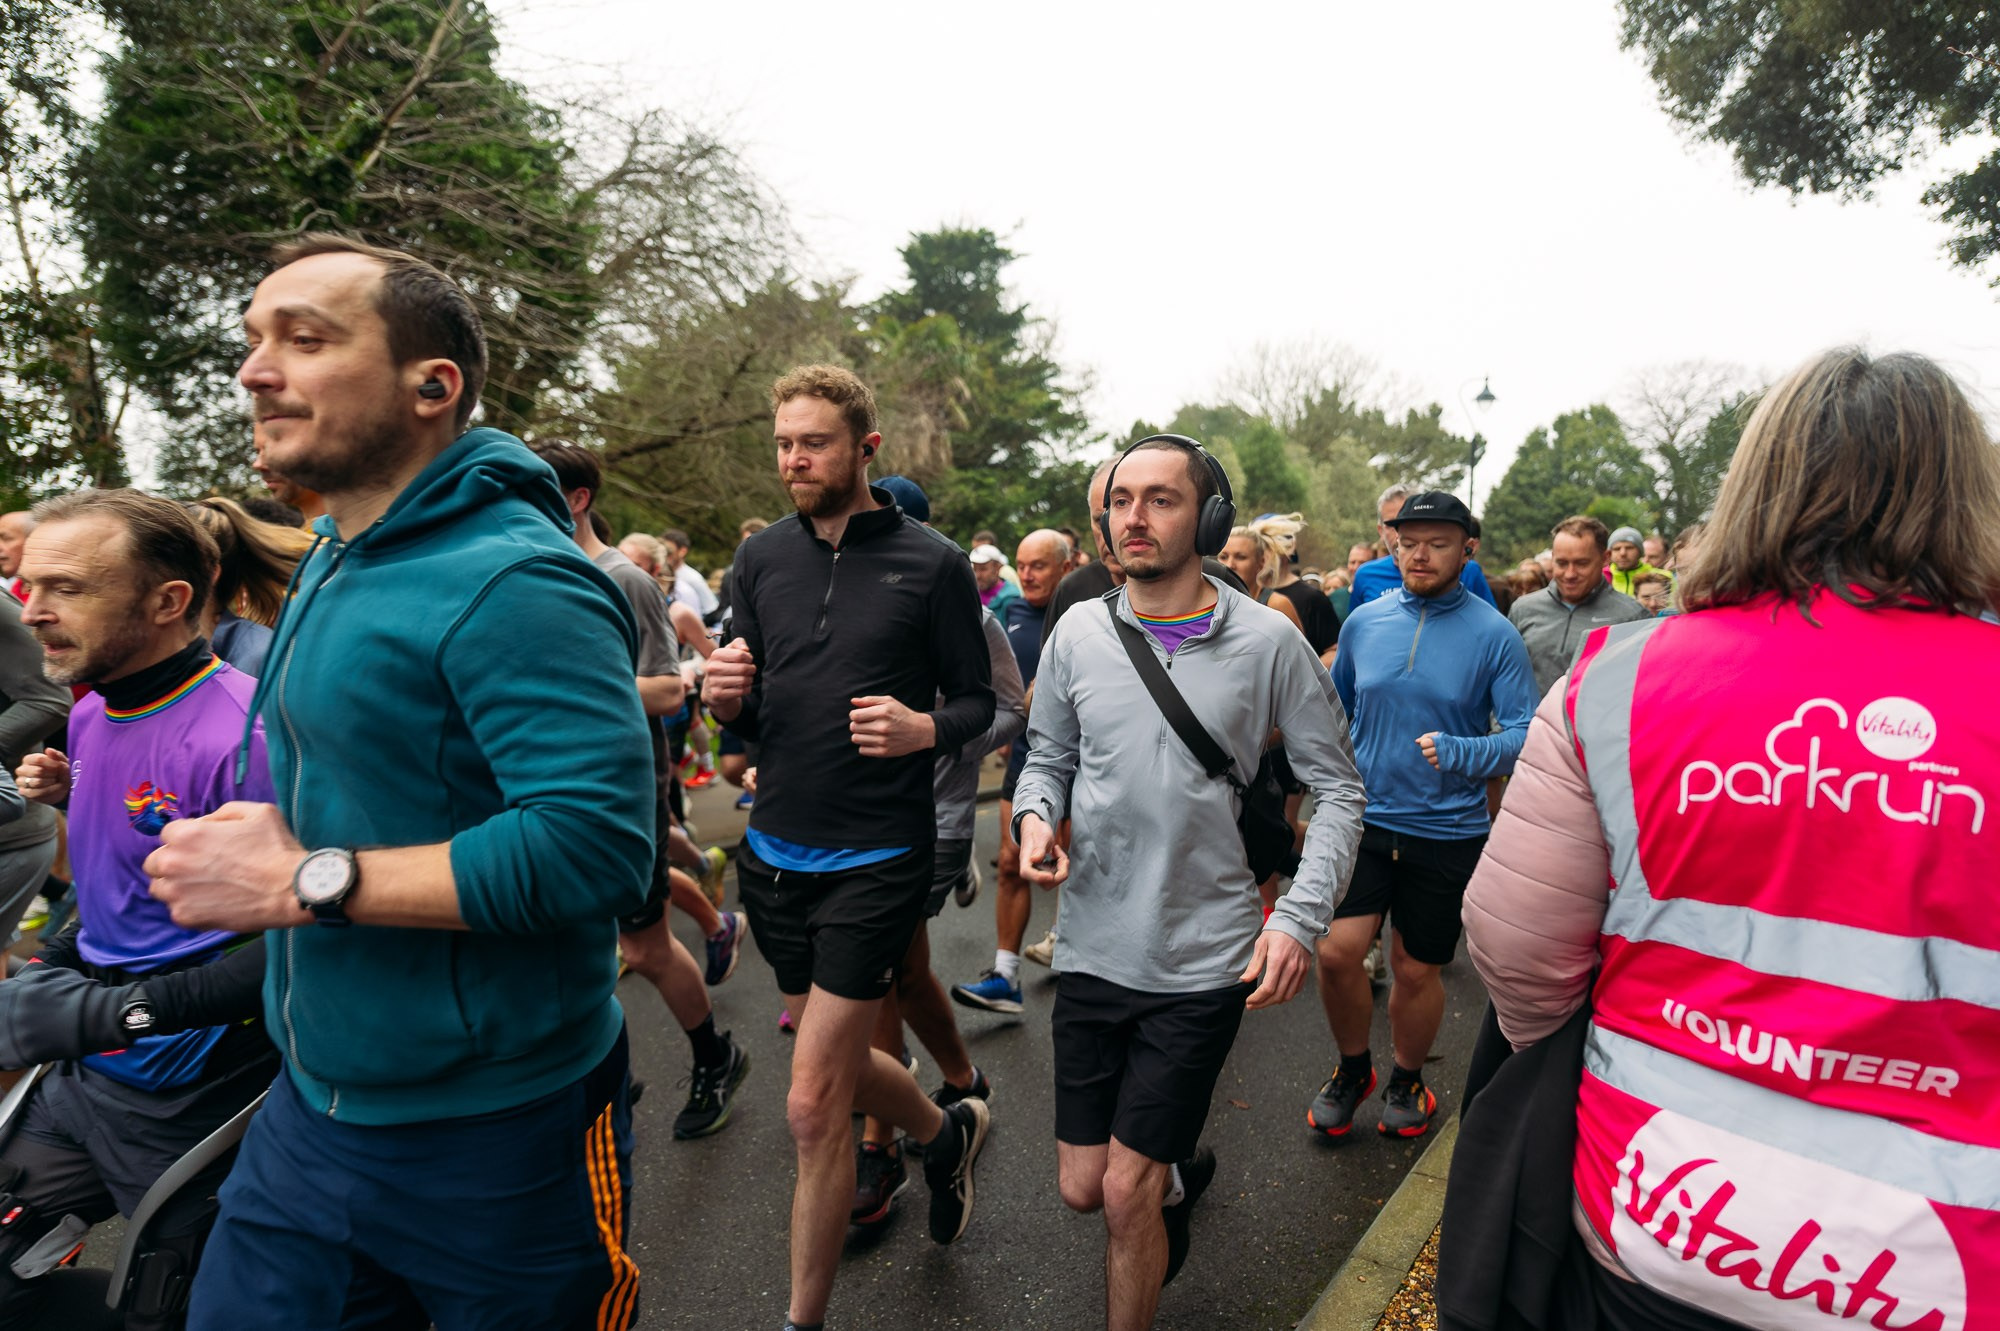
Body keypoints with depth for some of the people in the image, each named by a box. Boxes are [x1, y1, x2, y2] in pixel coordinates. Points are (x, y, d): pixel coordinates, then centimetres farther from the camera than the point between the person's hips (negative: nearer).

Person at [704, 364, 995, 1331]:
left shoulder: (932, 564, -6)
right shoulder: (762, 558, 5)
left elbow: (979, 701, -1)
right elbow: (746, 716, 10)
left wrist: (926, 727, -21)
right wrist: (726, 698, -12)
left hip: (877, 859, -5)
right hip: (774, 852, 5)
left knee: (813, 1106, -1)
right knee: (835, 1058, 22)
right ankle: (947, 1132, 52)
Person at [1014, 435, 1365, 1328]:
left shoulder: (1267, 641, -9)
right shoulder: (1078, 632, -1)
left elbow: (1337, 789, -2)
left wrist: (1300, 916, -13)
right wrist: (1035, 815, -11)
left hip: (1204, 961, -3)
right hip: (1091, 949, 4)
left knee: (1126, 1193, 4)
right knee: (1083, 1187, 16)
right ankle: (1182, 1168, 50)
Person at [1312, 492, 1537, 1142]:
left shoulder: (1494, 635, -8)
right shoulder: (1364, 621, 1)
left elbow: (1525, 736, -11)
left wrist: (1460, 752, -27)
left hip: (1447, 830, -1)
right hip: (1365, 818, 2)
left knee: (1415, 969, 11)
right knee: (1336, 950, -7)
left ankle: (1406, 1081, 40)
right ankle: (1352, 1068, 23)